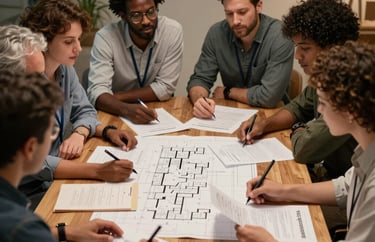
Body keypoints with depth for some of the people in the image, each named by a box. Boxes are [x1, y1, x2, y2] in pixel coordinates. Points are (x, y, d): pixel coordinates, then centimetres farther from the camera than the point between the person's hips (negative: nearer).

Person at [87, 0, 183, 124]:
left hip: (160, 112, 1)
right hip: (117, 115, 0)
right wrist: (126, 109, -42)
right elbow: (97, 91, -23)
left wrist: (116, 96, -17)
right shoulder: (105, 37, -15)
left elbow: (165, 87, -13)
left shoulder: (173, 30, -13)